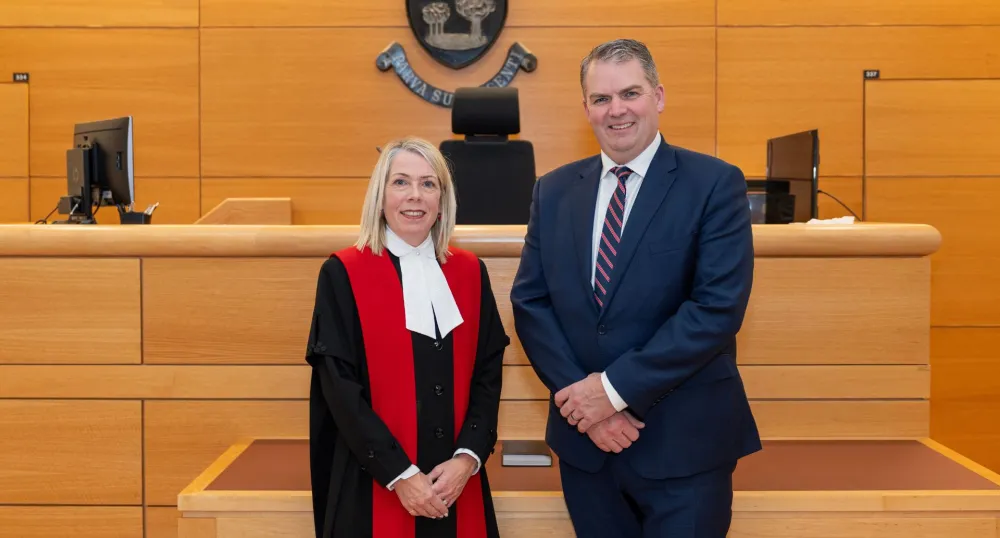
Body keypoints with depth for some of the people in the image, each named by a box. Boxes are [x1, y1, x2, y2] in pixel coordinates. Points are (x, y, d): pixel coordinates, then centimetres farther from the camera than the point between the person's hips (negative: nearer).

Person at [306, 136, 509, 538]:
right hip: (374, 487, -3)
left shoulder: (470, 272, 5)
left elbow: (488, 375, 4)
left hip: (457, 483, 3)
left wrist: (468, 458, -10)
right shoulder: (343, 274, -6)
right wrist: (400, 474, -16)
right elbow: (339, 387, -11)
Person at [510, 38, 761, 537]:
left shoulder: (714, 184, -6)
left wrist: (616, 387, -16)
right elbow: (529, 301, 3)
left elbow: (719, 307, -15)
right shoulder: (554, 191, 7)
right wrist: (582, 397, -10)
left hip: (684, 442, -3)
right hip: (583, 440, 4)